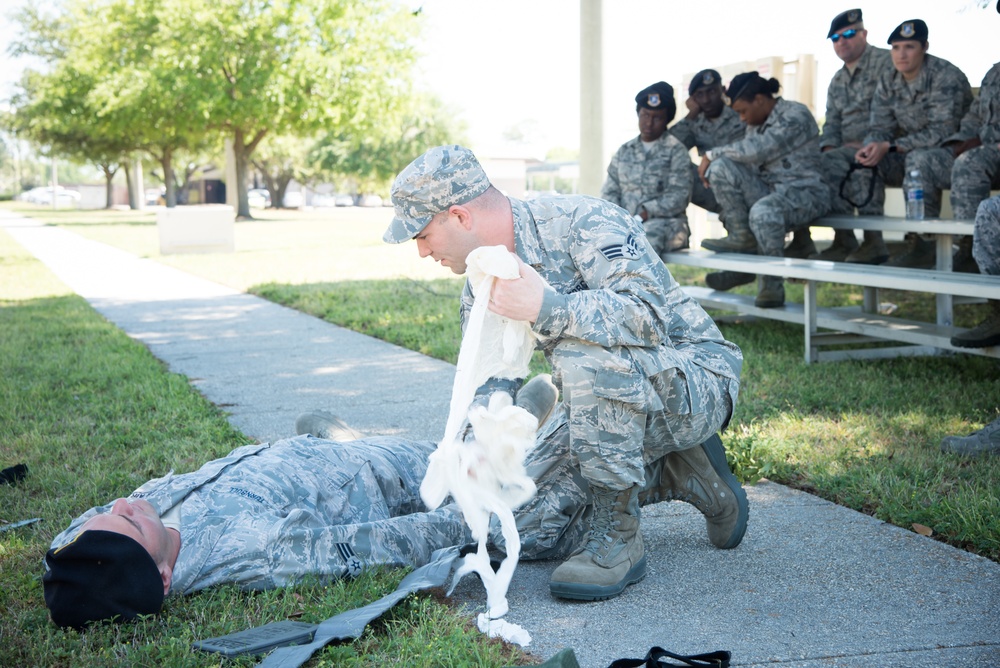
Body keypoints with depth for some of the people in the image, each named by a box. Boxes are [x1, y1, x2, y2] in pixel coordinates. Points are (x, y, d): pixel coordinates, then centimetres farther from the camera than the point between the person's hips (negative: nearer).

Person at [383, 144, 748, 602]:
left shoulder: (580, 221, -21)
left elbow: (652, 314, -33)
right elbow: (484, 392, 8)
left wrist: (547, 308, -39)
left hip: (696, 379, -9)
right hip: (617, 398, 9)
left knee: (583, 356, -36)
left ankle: (617, 536, -21)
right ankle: (685, 476, 10)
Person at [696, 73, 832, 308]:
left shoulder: (796, 116, -12)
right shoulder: (756, 122, 15)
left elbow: (755, 150, -23)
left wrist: (712, 154, -14)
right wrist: (714, 160, -7)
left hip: (805, 193, -8)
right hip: (767, 191, 8)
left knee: (762, 211, -41)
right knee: (720, 167, -15)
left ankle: (772, 284, -22)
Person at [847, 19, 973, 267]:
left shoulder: (946, 76, -18)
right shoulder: (888, 81, 2)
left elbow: (941, 132, -25)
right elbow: (880, 128, 1)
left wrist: (889, 147, -30)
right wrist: (870, 148, -24)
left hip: (955, 153, -7)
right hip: (911, 152, 7)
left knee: (919, 159, -37)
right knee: (862, 161, -13)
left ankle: (922, 244, -31)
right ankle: (872, 241, -16)